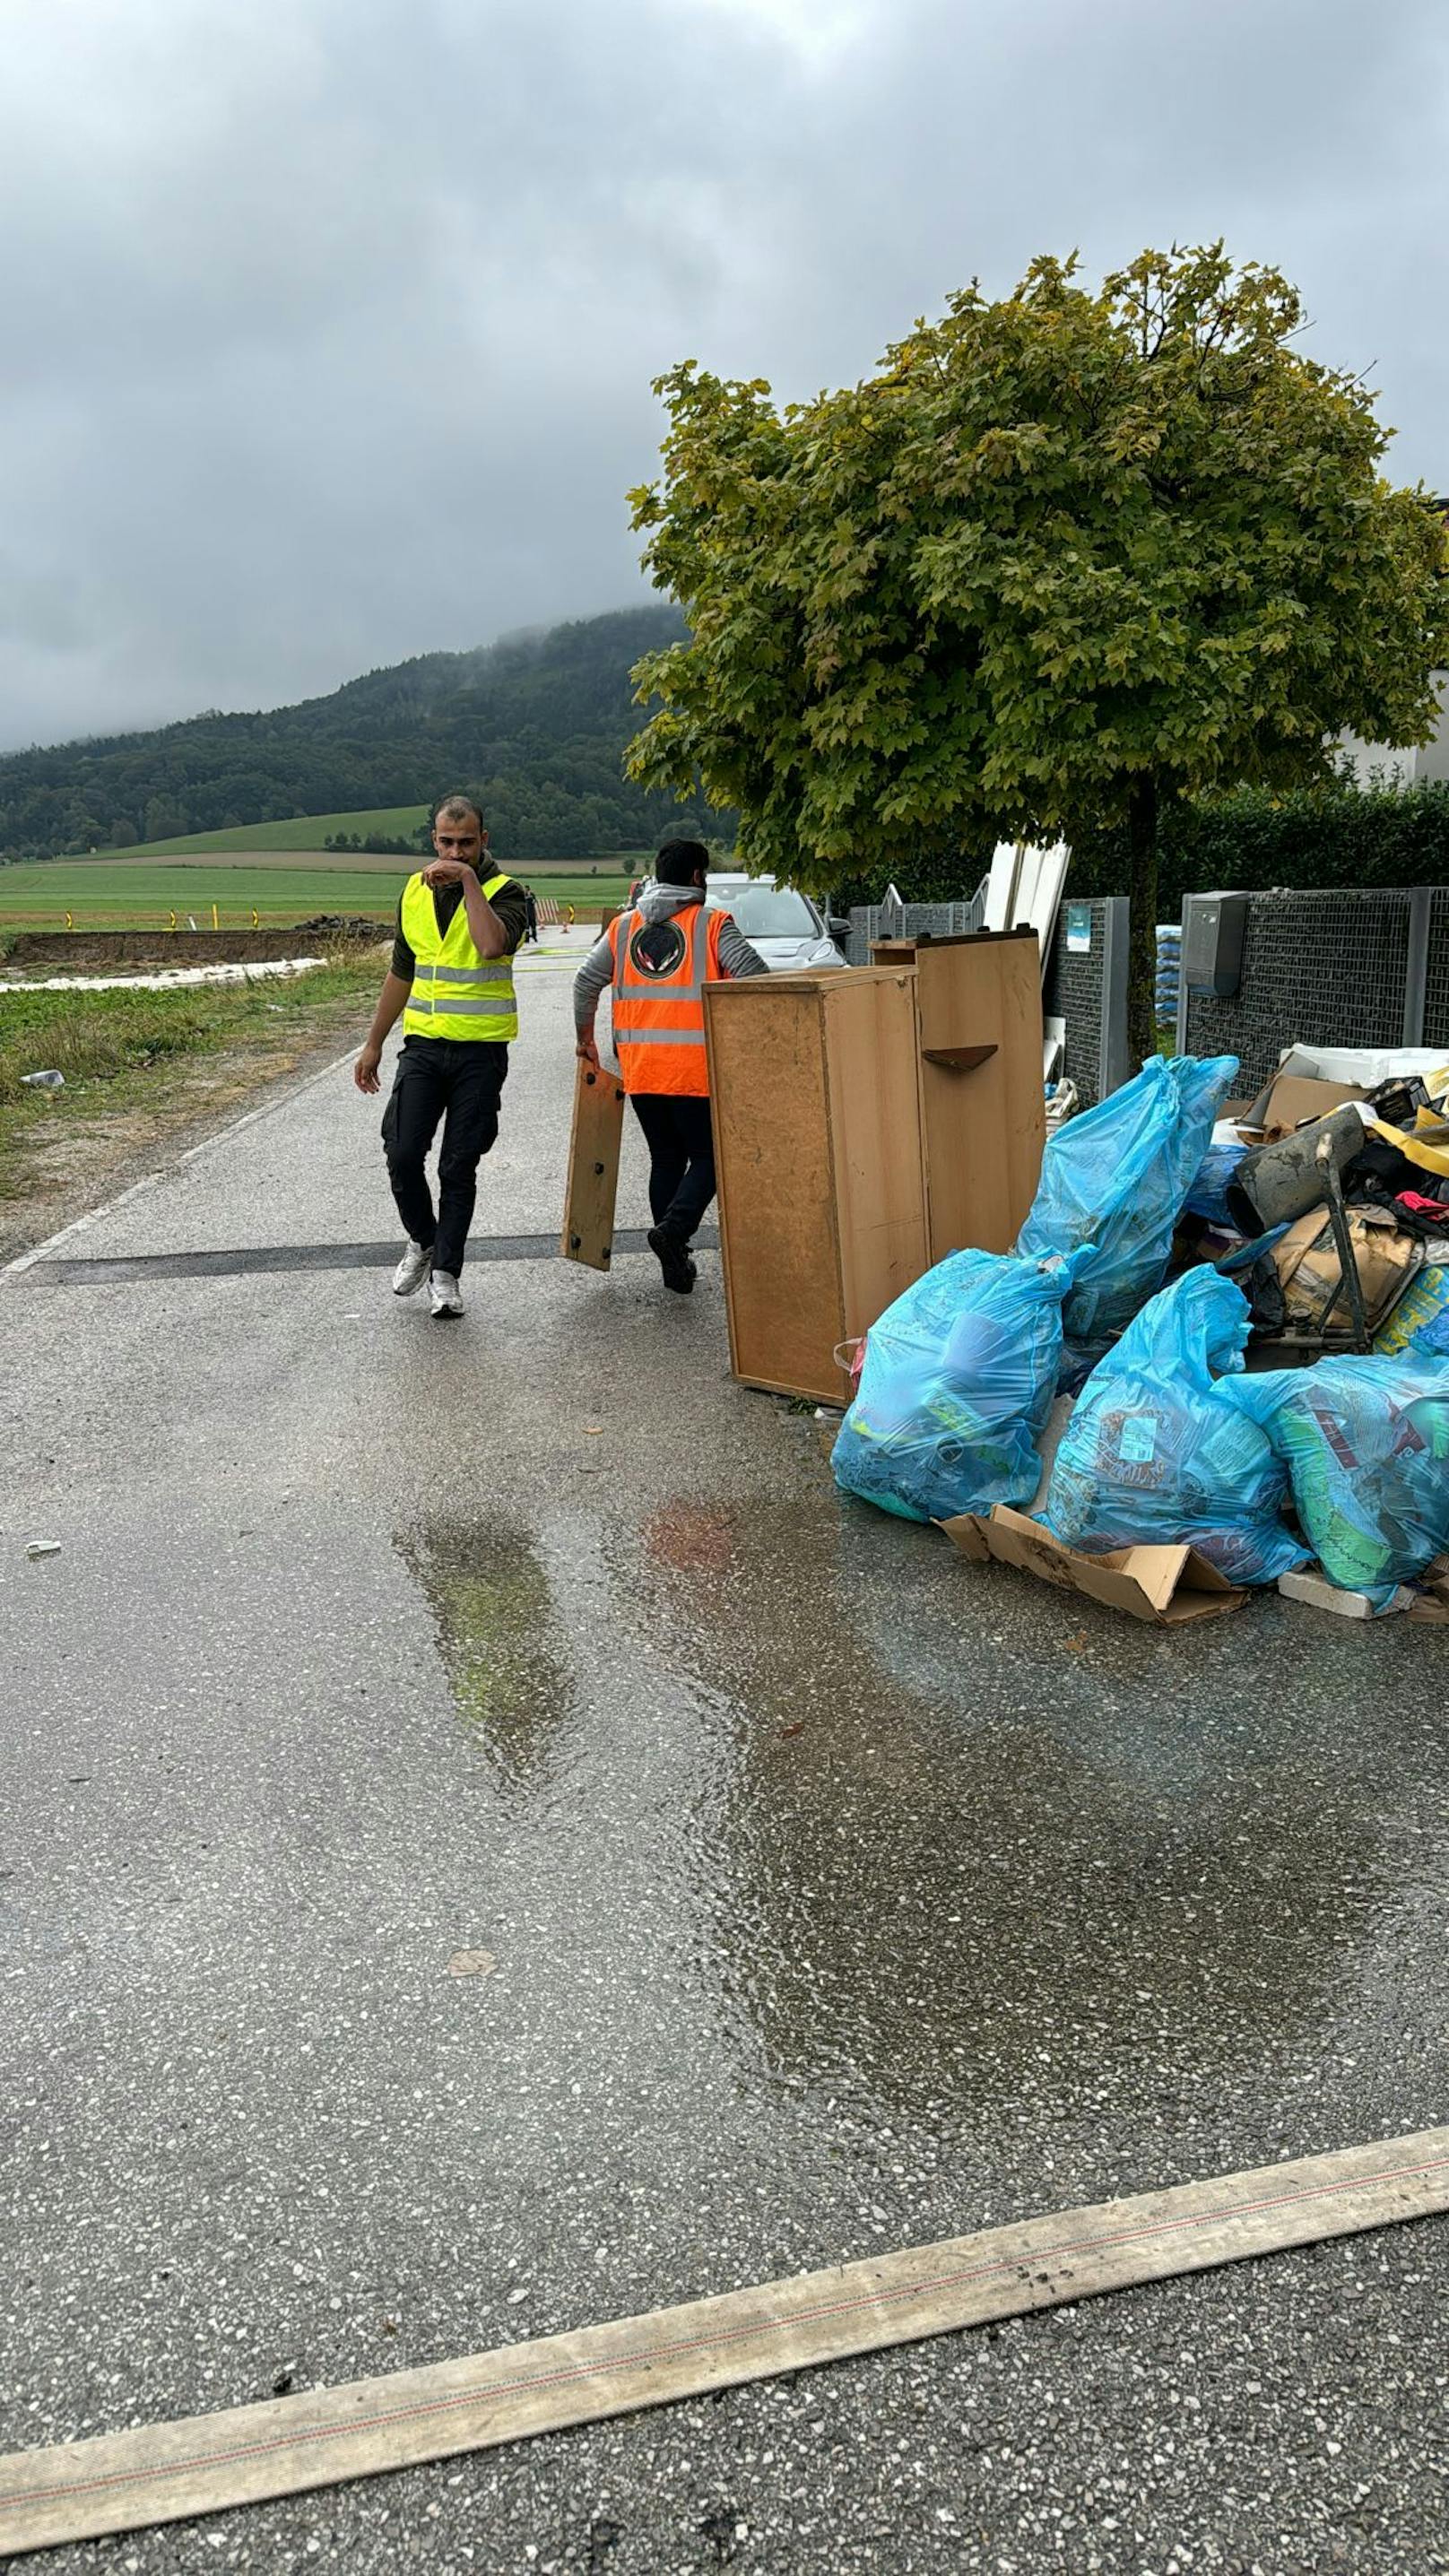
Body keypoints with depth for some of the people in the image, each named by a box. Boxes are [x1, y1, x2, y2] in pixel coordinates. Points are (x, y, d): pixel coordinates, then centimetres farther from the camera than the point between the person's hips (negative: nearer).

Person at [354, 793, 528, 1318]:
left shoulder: (503, 891, -6)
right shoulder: (415, 891, 9)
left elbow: (492, 946, -29)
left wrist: (470, 881, -24)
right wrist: (373, 1044, 18)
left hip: (481, 1052, -4)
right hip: (422, 1044, 4)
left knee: (459, 1168, 1)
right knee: (402, 1154, -4)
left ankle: (445, 1273, 11)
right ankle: (422, 1241, 22)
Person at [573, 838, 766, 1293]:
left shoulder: (622, 927, 10)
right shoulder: (712, 925, -3)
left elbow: (586, 983, 10)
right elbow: (756, 976, -13)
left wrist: (584, 1039, 22)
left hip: (639, 1068, 5)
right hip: (695, 1068, -5)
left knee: (666, 1159, 15)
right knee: (707, 1157, 5)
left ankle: (675, 1262, 16)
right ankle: (674, 1228, -19)